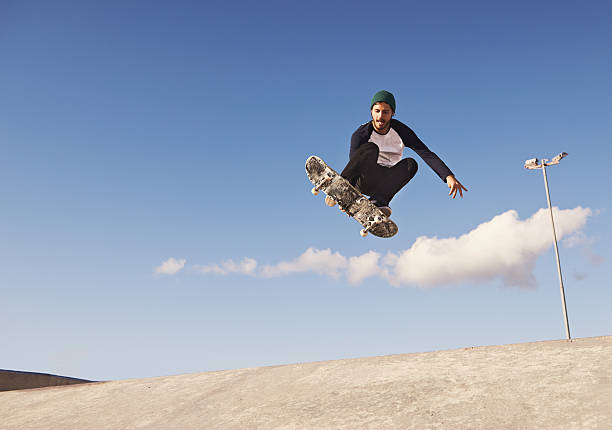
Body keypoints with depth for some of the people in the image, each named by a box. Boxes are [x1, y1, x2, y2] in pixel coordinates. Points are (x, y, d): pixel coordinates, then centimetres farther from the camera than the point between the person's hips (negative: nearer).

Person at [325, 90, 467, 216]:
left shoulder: (401, 131, -7)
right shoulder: (361, 134, -13)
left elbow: (427, 154, -14)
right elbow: (354, 161, -26)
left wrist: (449, 176, -27)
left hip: (386, 182, 3)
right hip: (363, 180, -3)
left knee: (411, 164, -26)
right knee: (371, 148, -30)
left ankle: (379, 201, -37)